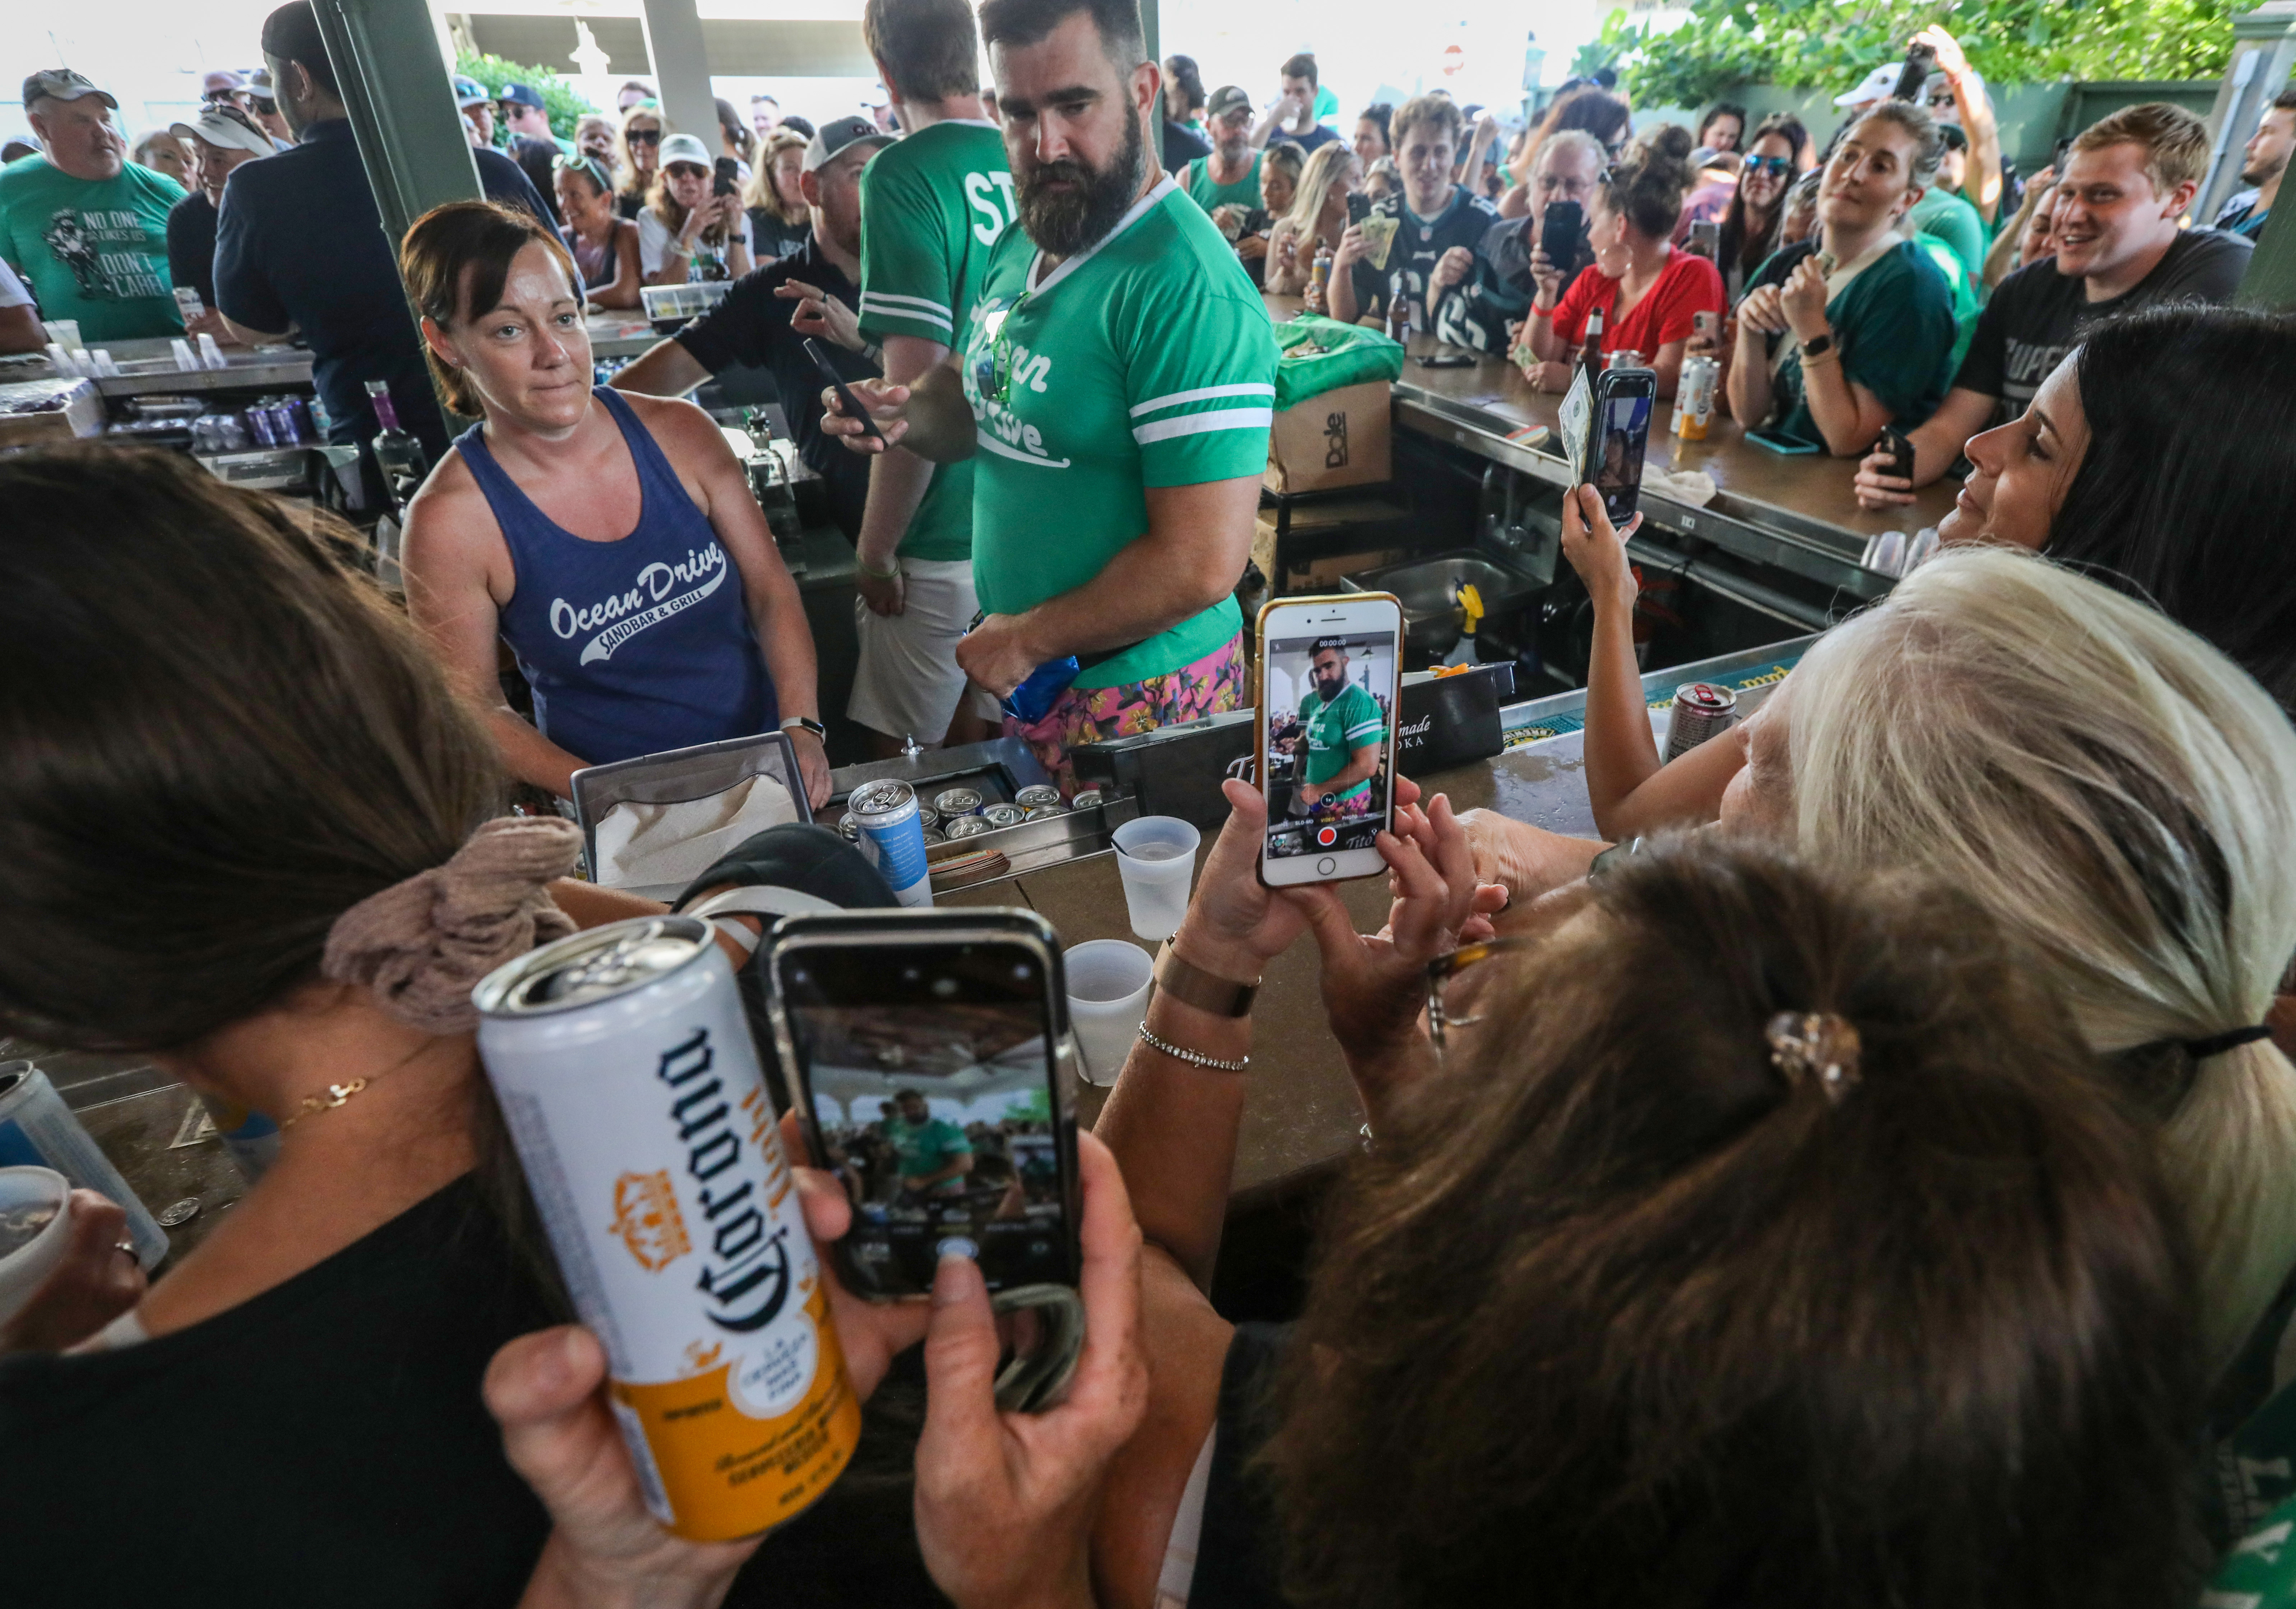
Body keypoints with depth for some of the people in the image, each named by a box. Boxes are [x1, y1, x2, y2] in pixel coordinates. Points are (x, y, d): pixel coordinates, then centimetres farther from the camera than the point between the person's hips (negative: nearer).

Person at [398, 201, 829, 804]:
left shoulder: (679, 433, -2)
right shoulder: (451, 520, -9)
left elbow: (772, 590, 3)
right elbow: (474, 711, -2)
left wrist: (800, 727, -12)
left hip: (767, 766, 2)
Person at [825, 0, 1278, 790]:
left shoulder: (1189, 292, -23)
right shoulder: (1020, 246, 5)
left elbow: (1201, 566, -28)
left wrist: (1027, 641, -16)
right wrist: (913, 416, -5)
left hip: (1134, 694, -8)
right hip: (1018, 674, 8)